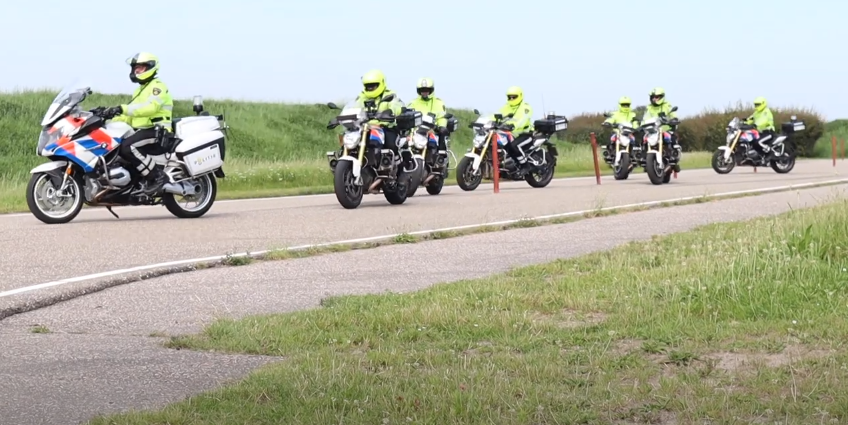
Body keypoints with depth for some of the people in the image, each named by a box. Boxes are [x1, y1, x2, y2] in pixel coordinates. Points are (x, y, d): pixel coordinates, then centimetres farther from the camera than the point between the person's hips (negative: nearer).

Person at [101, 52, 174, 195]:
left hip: (156, 130, -10)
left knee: (127, 147, -31)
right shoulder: (140, 90, 26)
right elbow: (131, 115, 24)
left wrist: (123, 108, -32)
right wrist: (113, 119, 6)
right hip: (142, 130, 10)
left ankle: (158, 176, -27)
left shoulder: (157, 86, -6)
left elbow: (150, 107, -25)